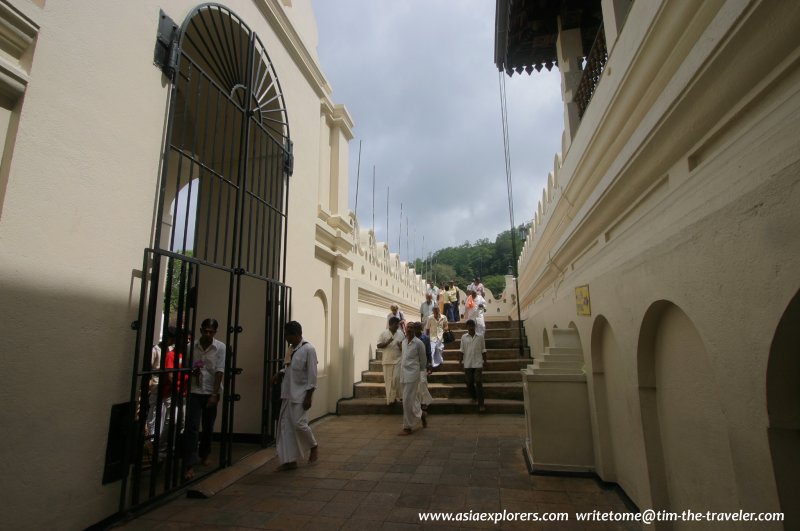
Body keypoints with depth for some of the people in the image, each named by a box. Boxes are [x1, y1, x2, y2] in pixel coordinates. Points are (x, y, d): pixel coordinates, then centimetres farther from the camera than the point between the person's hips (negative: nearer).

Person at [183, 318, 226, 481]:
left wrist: (215, 394, -16)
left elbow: (219, 371, -12)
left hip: (211, 393, 0)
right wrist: (191, 372, -15)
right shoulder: (192, 346, -3)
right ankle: (189, 465, -1)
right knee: (192, 427, -7)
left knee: (208, 427, 14)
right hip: (194, 392, 0)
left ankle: (204, 454, 37)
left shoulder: (221, 347, -9)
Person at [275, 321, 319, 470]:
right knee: (285, 426, 6)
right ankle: (290, 460, 16)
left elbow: (312, 375, -16)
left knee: (299, 424, -7)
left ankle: (314, 446, 21)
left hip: (301, 395, -8)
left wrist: (308, 397, -18)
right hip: (288, 394, 8)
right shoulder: (291, 349, 8)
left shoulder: (308, 349, -15)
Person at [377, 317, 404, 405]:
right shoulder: (383, 333, -1)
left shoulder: (401, 334, 3)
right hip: (386, 360, 0)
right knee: (388, 380, 6)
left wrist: (401, 346, -14)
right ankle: (389, 398, 18)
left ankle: (395, 396, 8)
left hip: (397, 360, 0)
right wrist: (387, 343, -20)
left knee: (396, 378, -8)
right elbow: (378, 345, -4)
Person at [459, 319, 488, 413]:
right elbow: (462, 351, 5)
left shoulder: (480, 337, 0)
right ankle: (474, 397, 33)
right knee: (469, 383, 9)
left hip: (478, 363, -2)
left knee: (478, 383, -6)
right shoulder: (463, 337, 2)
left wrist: (485, 361, 2)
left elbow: (483, 350, 4)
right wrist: (461, 361, 3)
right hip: (467, 364, 2)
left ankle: (481, 404, -3)